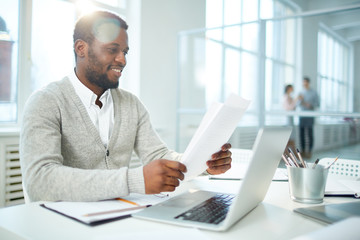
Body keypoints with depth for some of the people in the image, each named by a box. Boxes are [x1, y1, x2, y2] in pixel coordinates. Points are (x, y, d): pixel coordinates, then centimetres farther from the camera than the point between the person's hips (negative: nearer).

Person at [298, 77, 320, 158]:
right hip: (302, 115, 4)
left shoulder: (314, 93, 2)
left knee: (310, 134, -5)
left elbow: (318, 103, 0)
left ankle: (309, 151, 0)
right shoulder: (301, 93, 15)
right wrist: (300, 100, -5)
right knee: (302, 133, 3)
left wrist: (310, 105, -16)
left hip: (310, 115, -4)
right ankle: (303, 151, 10)